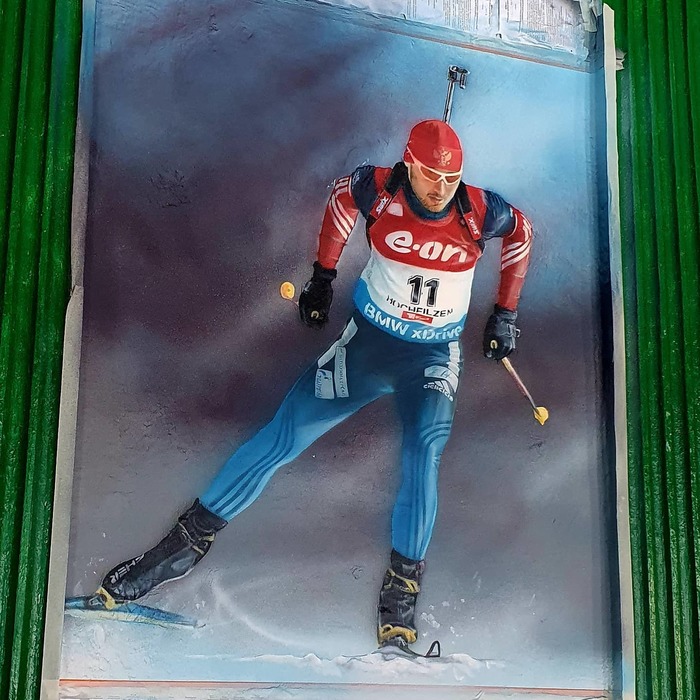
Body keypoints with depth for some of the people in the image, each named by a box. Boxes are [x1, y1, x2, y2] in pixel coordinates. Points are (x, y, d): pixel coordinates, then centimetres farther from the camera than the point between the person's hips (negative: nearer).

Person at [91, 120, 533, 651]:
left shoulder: (480, 211, -16)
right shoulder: (380, 190, -16)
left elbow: (520, 233, 7)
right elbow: (342, 195, 8)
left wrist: (505, 314, 10)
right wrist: (323, 276, 10)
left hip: (434, 355, 0)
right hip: (369, 338, 1)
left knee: (426, 446, -27)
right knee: (287, 433, -6)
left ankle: (404, 582, -13)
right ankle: (191, 539, 4)